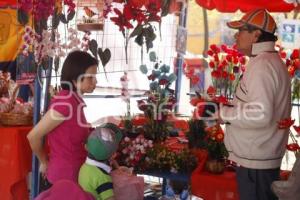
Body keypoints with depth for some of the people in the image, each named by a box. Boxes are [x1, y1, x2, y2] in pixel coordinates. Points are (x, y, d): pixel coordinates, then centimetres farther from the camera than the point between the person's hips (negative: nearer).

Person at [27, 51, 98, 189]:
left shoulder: (75, 101, 6)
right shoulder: (66, 102, -20)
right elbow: (33, 136, -17)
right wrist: (45, 163, -3)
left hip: (74, 179, 8)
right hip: (63, 180, -8)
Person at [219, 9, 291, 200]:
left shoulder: (261, 65, -18)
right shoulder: (271, 61, 14)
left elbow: (260, 114, -28)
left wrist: (223, 112, -16)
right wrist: (230, 109, 10)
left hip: (256, 161, -10)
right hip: (261, 156, 10)